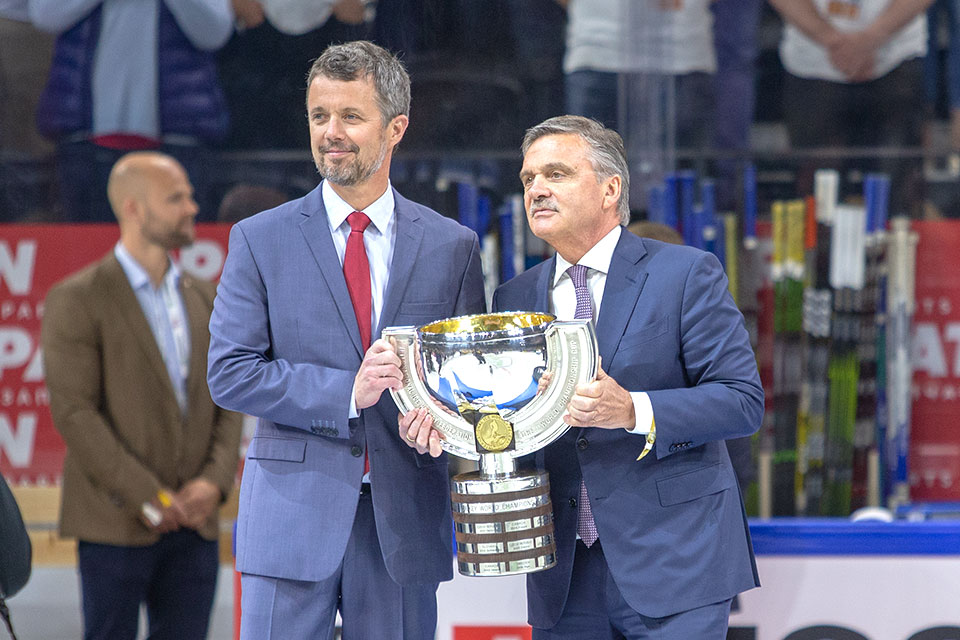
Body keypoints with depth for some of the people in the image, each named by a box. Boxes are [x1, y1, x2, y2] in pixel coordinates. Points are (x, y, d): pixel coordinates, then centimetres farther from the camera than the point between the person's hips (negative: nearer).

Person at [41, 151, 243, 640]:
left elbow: (227, 403, 14)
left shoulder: (203, 298, 13)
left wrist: (215, 480, -5)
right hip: (116, 526, -5)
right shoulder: (76, 301, -6)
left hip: (194, 524, 5)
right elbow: (74, 413, -12)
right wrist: (149, 499, -15)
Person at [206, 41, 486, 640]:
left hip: (405, 521, 1)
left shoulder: (452, 246, 8)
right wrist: (346, 393, -14)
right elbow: (230, 373, -2)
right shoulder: (260, 240, 4)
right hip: (293, 518, -1)